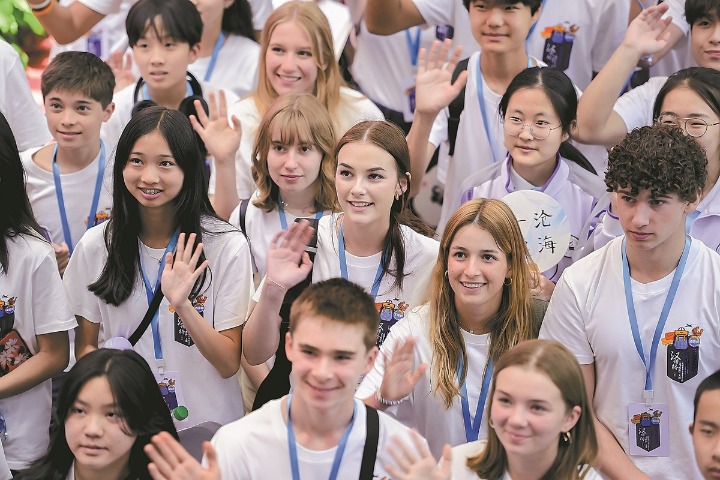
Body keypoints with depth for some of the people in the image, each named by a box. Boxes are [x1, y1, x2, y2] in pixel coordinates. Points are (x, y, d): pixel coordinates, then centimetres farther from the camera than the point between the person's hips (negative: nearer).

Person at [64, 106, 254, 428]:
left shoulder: (227, 246, -8)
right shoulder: (96, 245, -1)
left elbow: (229, 364, -7)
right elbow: (85, 345, 7)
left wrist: (183, 305, -22)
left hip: (205, 423, -1)